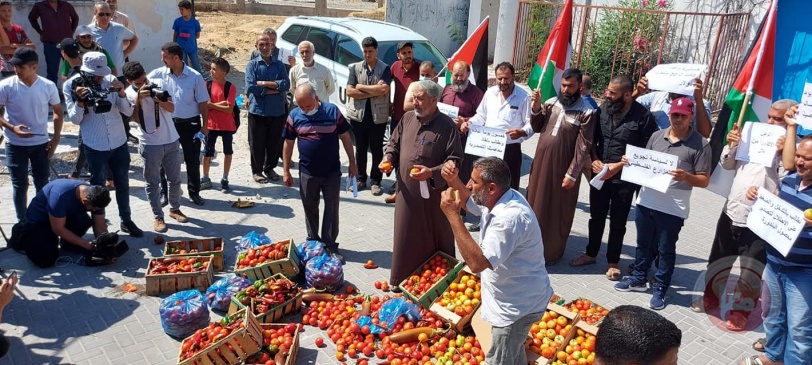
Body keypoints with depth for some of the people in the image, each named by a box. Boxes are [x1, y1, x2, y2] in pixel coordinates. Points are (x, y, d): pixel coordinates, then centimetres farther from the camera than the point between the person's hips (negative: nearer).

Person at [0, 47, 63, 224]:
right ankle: (22, 223, 21)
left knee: (43, 184, 11)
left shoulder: (48, 86, -9)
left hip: (41, 143, 1)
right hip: (15, 144, -1)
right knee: (20, 185, 7)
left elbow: (58, 112, 4)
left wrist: (56, 138, -1)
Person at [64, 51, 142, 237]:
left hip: (119, 143, 2)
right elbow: (75, 119, -9)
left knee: (123, 184, 14)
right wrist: (80, 101, -26)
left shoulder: (111, 81, -5)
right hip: (95, 147, -2)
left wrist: (121, 93, -21)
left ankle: (126, 220, 30)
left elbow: (128, 111, -5)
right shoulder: (72, 85, -9)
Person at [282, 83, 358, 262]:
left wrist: (352, 163, 0)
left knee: (332, 209, 4)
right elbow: (288, 144, 4)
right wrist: (286, 171, 3)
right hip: (307, 173, 2)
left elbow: (345, 137, -1)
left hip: (332, 172, -1)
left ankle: (330, 245, 15)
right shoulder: (294, 116, -3)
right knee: (310, 209, 13)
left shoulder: (332, 111, -8)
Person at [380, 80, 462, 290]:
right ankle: (402, 279, 30)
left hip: (434, 195, -4)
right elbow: (394, 143, 18)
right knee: (405, 238, 14)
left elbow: (454, 160, -13)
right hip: (407, 192, 5)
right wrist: (389, 158, -1)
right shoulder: (408, 118, 5)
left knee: (436, 240, 10)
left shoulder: (447, 126, -11)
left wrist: (432, 173, -25)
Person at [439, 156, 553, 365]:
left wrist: (453, 215, -38)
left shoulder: (510, 218, -35)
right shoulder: (499, 198, -5)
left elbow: (477, 262, -40)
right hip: (515, 298, 10)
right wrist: (453, 181, -7)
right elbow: (467, 201, 16)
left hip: (519, 305, -10)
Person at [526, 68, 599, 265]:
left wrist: (572, 174, -16)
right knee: (535, 204, 16)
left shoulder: (587, 112, -12)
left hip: (563, 169, -5)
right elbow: (537, 128, 13)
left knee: (557, 211, 6)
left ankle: (551, 252, 21)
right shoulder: (550, 103, 4)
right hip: (541, 163, 6)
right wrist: (537, 109, -4)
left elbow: (583, 147, -13)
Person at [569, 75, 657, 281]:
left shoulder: (643, 116, -14)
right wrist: (594, 160, -6)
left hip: (624, 178, -4)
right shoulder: (603, 109, -1)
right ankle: (591, 253, 36)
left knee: (617, 223, 10)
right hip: (599, 175, 4)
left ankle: (613, 262, 26)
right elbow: (592, 138, 9)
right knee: (596, 217, 17)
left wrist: (618, 166, -16)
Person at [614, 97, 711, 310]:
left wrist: (685, 177, -26)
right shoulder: (657, 136, 8)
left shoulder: (700, 145, -8)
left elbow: (704, 180, -8)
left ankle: (660, 289, 19)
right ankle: (638, 279, 34)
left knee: (665, 250, 7)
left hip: (673, 208, -5)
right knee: (643, 244, 18)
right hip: (646, 201, 5)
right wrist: (631, 161, -2)